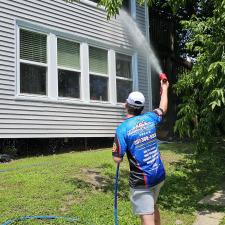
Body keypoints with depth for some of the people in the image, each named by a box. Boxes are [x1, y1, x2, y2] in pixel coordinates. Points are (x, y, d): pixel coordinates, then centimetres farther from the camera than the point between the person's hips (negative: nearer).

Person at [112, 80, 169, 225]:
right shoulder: (150, 118, 0)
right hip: (159, 175, 6)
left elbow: (118, 159, -15)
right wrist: (164, 89, 37)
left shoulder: (122, 129, -15)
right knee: (153, 207, 27)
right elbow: (163, 109, 23)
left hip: (141, 180, -6)